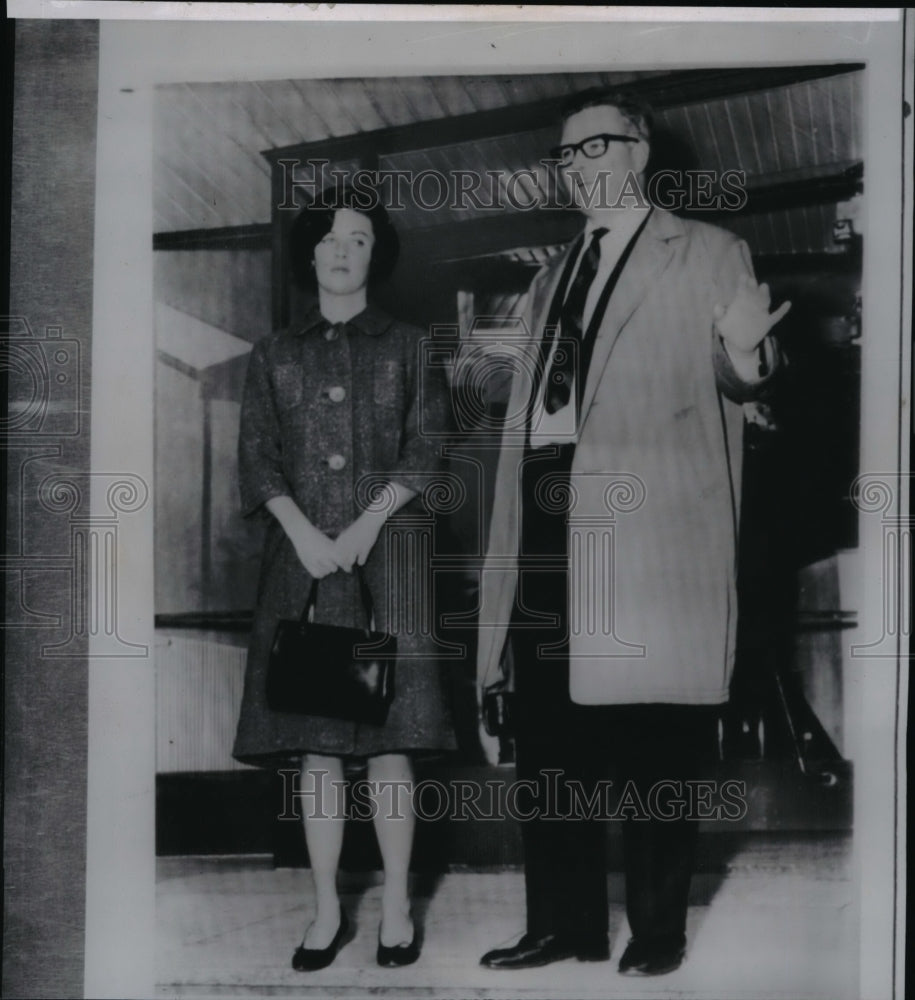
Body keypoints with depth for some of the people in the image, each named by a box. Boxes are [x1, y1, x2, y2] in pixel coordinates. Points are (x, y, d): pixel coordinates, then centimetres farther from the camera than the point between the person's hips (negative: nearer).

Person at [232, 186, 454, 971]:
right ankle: (328, 910, 13)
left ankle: (397, 906, 10)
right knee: (315, 743, 2)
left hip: (384, 554, -1)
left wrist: (368, 523, -11)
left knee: (388, 738, -3)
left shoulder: (404, 346, 9)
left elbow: (426, 450, 2)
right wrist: (303, 531, -10)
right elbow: (257, 455, 6)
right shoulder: (275, 354, 13)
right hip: (302, 556, 2)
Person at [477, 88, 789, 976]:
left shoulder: (707, 253, 5)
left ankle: (657, 930, 17)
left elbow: (734, 380, -5)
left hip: (649, 527, -6)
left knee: (653, 742, 0)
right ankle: (563, 924, 22)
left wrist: (746, 356, -28)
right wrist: (511, 524, 14)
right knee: (546, 737, 9)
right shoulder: (553, 276, 21)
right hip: (547, 520, 6)